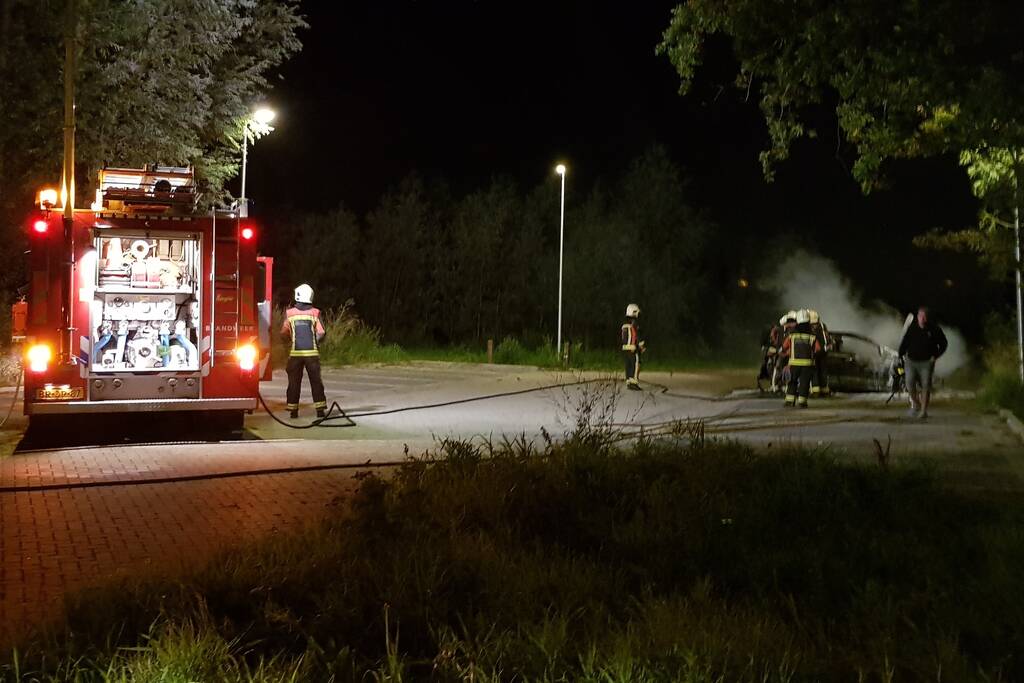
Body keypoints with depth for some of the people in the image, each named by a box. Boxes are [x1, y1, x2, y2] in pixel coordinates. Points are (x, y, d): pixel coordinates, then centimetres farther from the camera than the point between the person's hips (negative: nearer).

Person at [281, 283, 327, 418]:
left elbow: (284, 333, 1)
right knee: (316, 381, 6)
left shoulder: (289, 313, -2)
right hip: (312, 352, 0)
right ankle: (320, 409, 3)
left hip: (295, 353, 0)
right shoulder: (314, 313, -2)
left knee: (294, 382, 8)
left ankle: (293, 410, 8)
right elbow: (321, 333, -5)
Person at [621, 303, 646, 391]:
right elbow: (638, 337, -14)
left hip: (625, 348, 8)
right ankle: (634, 382, -13)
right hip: (633, 349, -8)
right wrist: (643, 346, -6)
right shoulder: (635, 324, -12)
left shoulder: (624, 324, 12)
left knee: (628, 366, 10)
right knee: (635, 366, -6)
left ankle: (628, 382, 9)